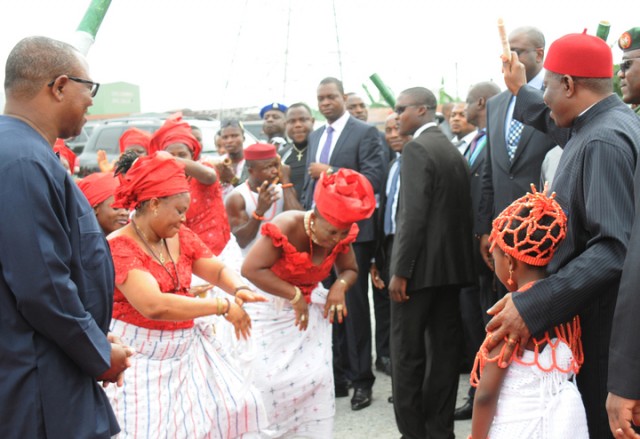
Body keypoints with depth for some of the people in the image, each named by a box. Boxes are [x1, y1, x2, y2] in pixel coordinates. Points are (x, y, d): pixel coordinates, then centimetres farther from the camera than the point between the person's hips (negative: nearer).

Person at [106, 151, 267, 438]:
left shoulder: (180, 237, 5)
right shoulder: (118, 247, -19)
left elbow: (218, 270, 10)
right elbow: (153, 305, -30)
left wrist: (239, 290, -15)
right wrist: (223, 307, -25)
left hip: (184, 348, 8)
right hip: (139, 355, -7)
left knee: (223, 411, 8)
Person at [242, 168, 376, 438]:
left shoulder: (341, 235, -10)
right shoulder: (287, 227, -28)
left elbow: (350, 270, 7)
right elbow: (251, 269, -34)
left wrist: (340, 285, -17)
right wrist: (294, 296, -30)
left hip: (310, 308, 5)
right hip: (271, 308, -5)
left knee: (315, 377, -2)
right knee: (271, 378, -8)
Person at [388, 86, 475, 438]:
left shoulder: (417, 149, -12)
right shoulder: (453, 150, 13)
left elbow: (413, 215, -19)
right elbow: (462, 210, 13)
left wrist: (400, 271, -17)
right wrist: (458, 258, 17)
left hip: (422, 265, -8)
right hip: (453, 264, 8)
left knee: (407, 353, 0)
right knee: (444, 350, 9)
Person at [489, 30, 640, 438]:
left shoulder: (603, 141, -21)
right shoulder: (603, 123, 8)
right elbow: (564, 128, 34)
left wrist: (533, 306, -32)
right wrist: (521, 91, 44)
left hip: (599, 324, -10)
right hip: (589, 312, 10)